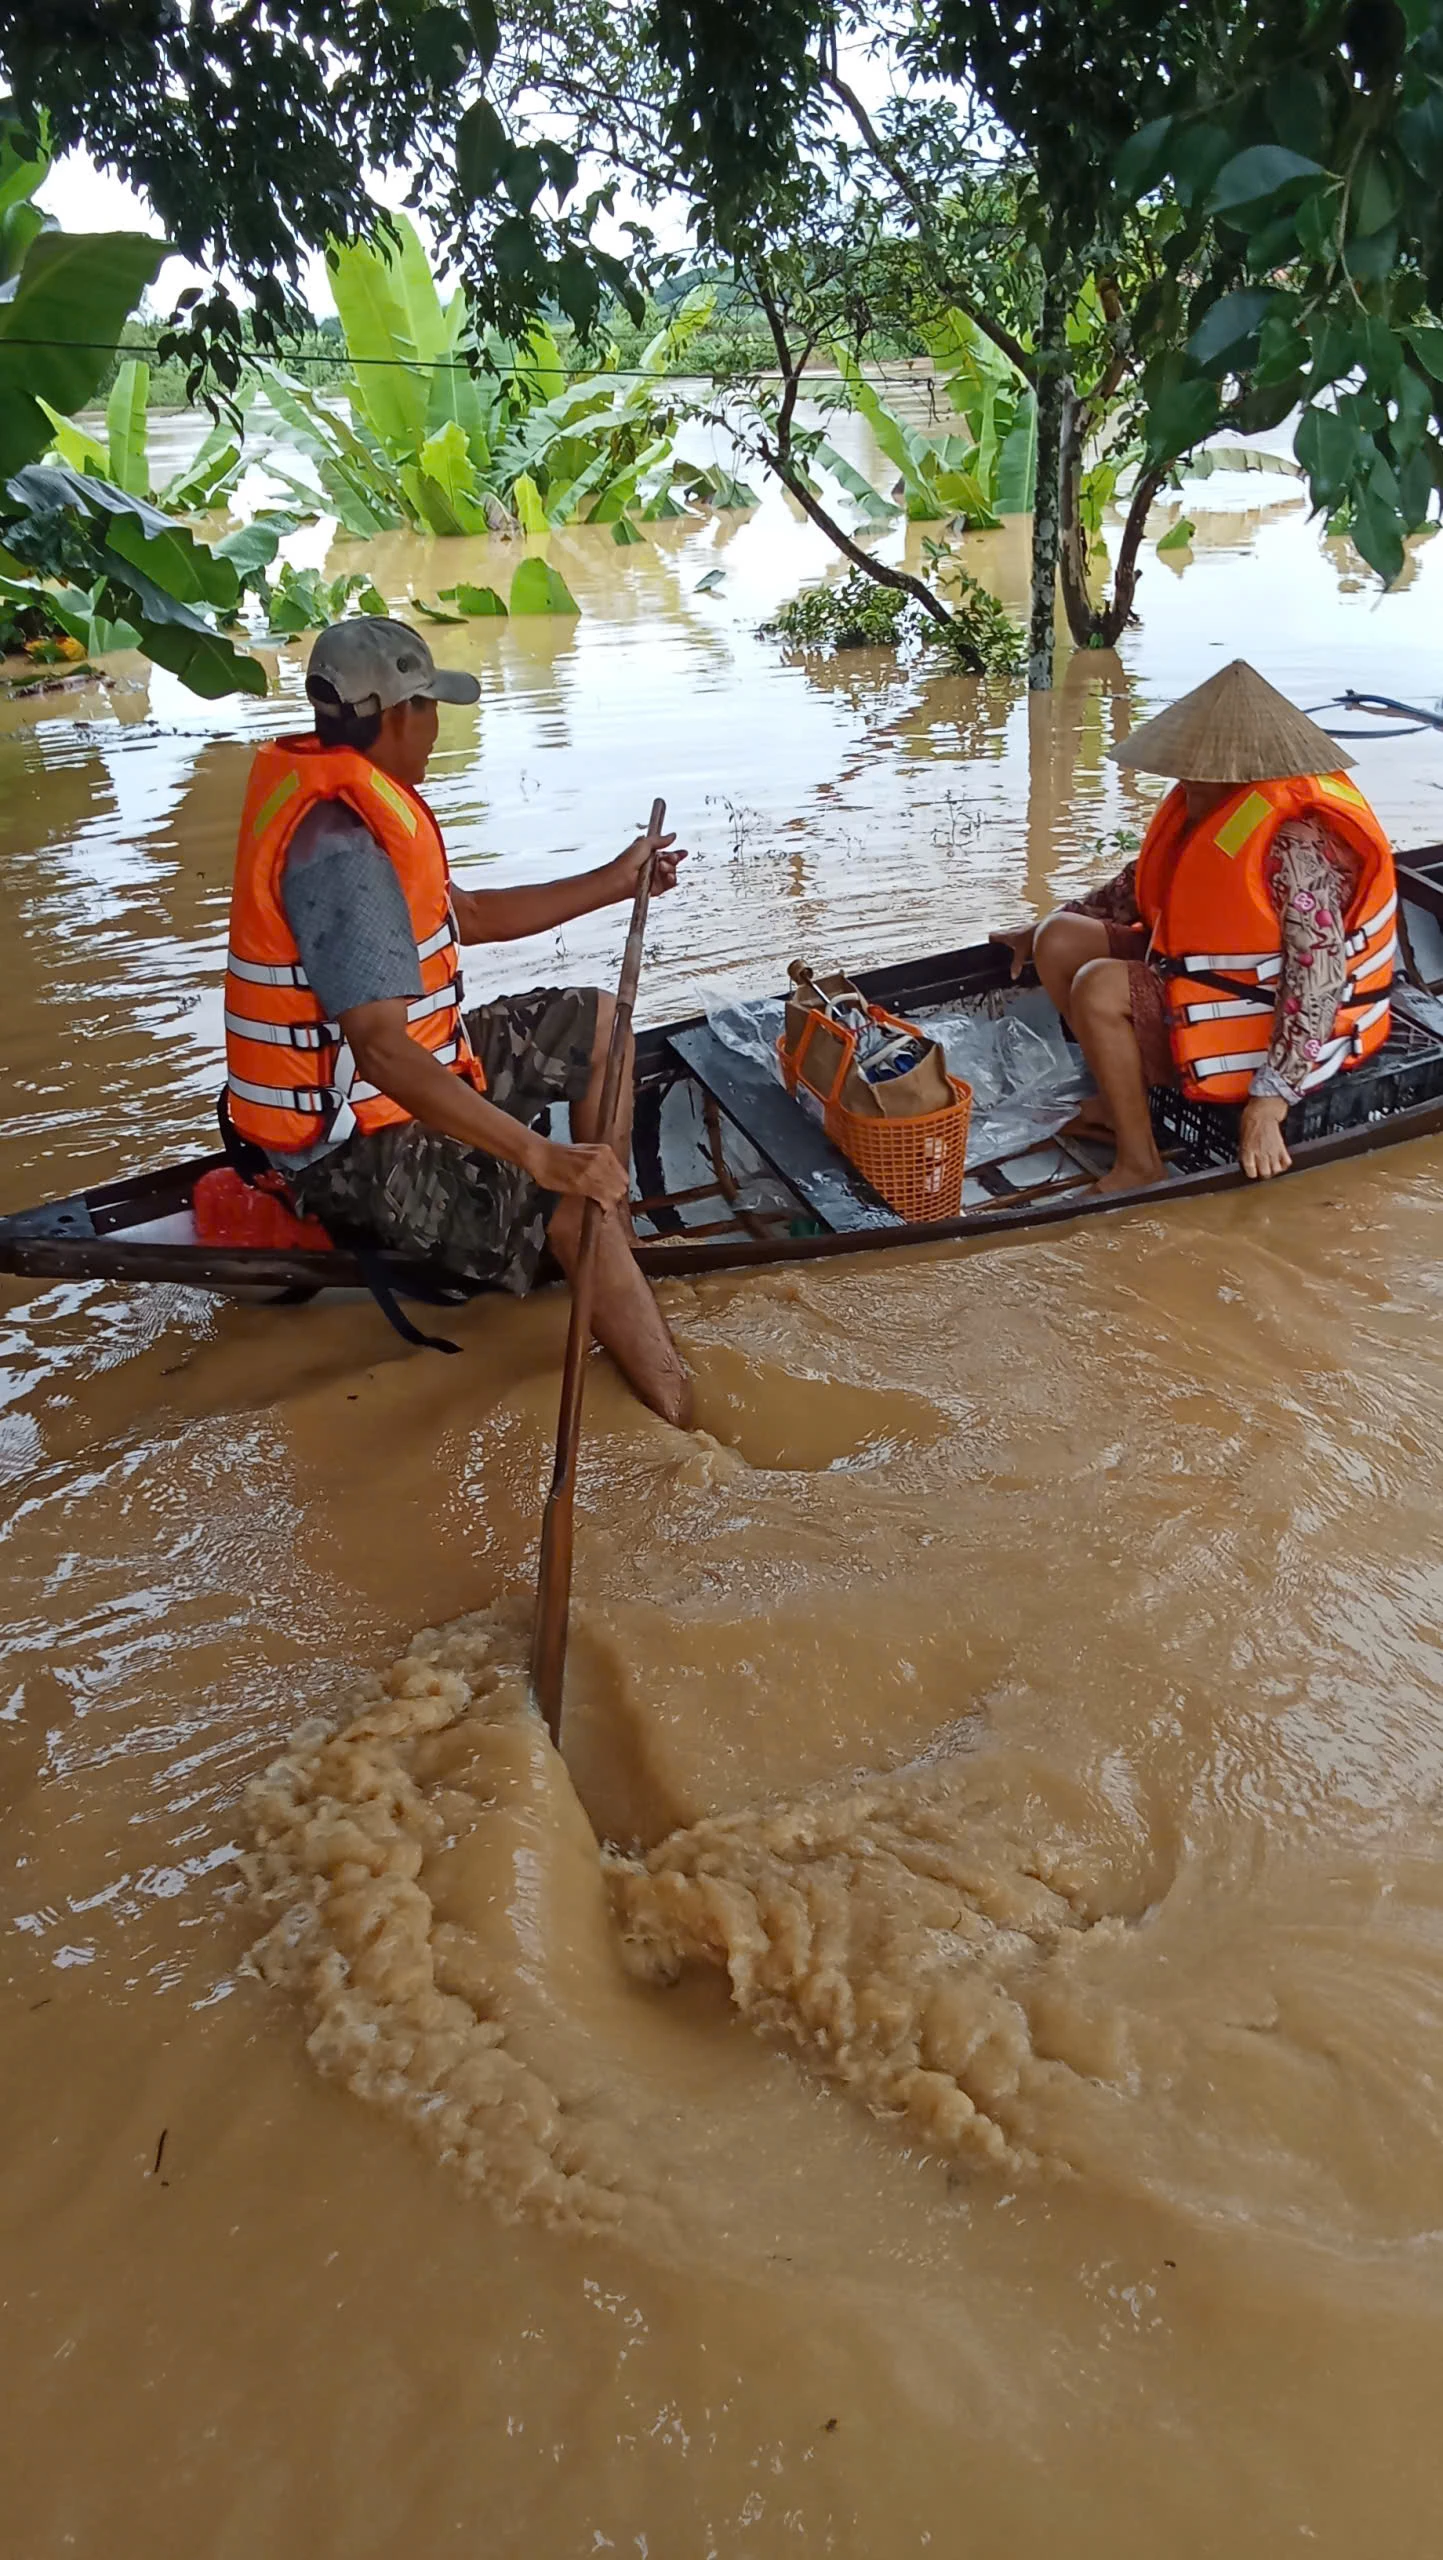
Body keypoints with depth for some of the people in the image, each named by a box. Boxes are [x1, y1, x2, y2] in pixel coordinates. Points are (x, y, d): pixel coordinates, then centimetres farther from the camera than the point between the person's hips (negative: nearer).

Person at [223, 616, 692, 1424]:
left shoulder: (361, 802, 6)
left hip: (407, 1078, 11)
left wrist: (613, 883, 21)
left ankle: (618, 1243, 22)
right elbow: (384, 1054, -36)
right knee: (575, 1207, -28)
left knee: (596, 1025, 18)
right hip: (357, 1147, -11)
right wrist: (540, 1155, -40)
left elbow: (468, 915, 21)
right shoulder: (339, 847, -27)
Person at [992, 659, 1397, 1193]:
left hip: (1275, 1022, -9)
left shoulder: (1297, 843, -27)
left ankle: (1139, 1162, -14)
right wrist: (1044, 928, 21)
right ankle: (1120, 1099, 11)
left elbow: (1318, 981, -29)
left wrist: (1270, 1098, -31)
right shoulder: (1208, 805, -1)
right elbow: (1145, 879, 16)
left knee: (1099, 988, -25)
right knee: (1059, 941, 2)